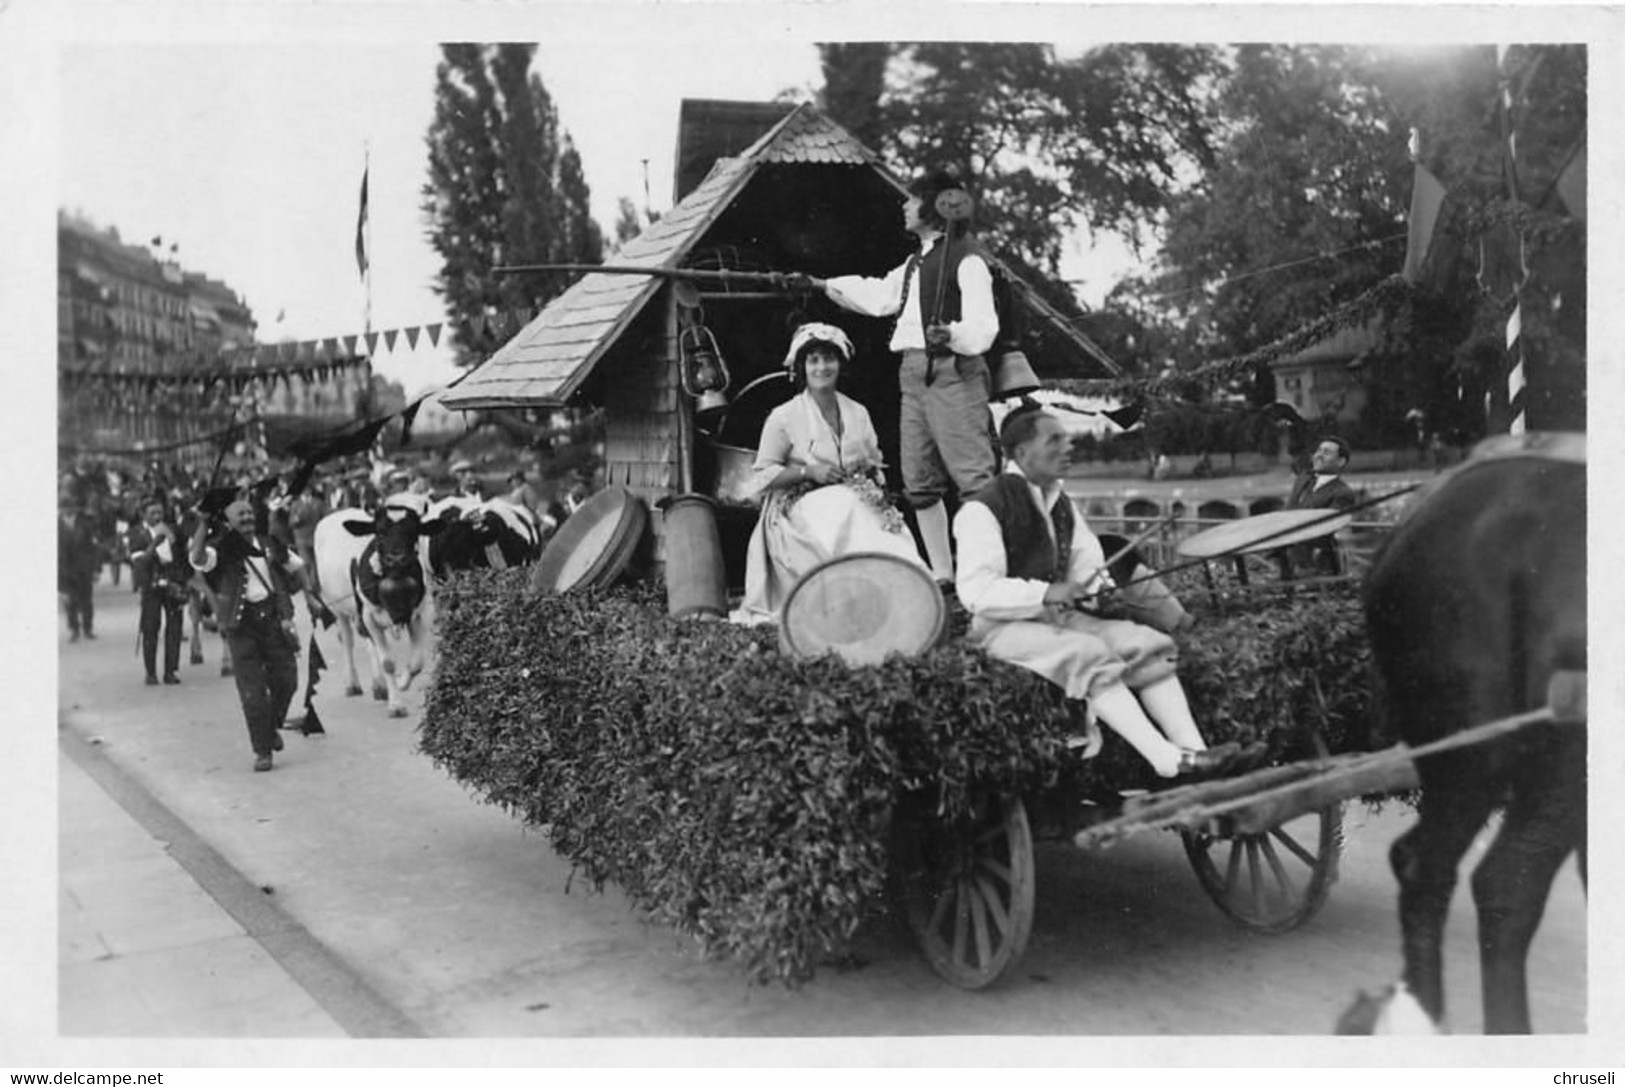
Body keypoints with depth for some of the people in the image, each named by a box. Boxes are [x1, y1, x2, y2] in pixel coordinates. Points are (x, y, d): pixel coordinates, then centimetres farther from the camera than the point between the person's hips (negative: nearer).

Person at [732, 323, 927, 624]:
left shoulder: (857, 413, 15)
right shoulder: (784, 418, 1)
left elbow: (873, 465, 24)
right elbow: (762, 477, 0)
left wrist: (874, 484, 1)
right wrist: (808, 470, -13)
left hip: (856, 499, 5)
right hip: (803, 505, -5)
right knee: (845, 512, -36)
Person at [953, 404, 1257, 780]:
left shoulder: (1061, 504, 15)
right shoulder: (983, 509, -12)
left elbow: (1086, 562, 17)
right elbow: (976, 592, -20)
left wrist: (1093, 583, -8)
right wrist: (1045, 593, -27)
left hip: (1058, 615, 8)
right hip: (1003, 625, -8)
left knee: (1151, 645, -9)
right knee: (1090, 655, -32)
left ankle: (1194, 750, -19)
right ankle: (1169, 761, -36)